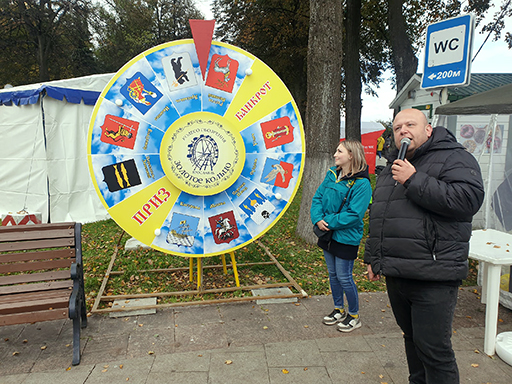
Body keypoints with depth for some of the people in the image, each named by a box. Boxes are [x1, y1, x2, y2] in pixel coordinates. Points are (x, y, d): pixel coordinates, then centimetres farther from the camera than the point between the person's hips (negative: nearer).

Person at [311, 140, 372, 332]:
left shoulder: (361, 183, -17)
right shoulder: (332, 174, 4)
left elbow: (354, 214, -22)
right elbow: (318, 197, 6)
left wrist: (329, 222, -21)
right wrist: (318, 219, -10)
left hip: (346, 237, -7)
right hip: (328, 234, 7)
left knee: (344, 277, 3)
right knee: (333, 274, 17)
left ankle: (354, 315, 24)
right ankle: (339, 309, 36)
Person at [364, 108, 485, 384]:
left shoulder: (454, 158, -4)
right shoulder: (390, 170, 18)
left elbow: (469, 199, -22)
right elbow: (376, 218, 25)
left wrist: (414, 181, -19)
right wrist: (372, 258, 24)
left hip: (433, 279, -7)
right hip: (395, 276, 7)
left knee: (434, 348, -2)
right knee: (412, 338, 21)